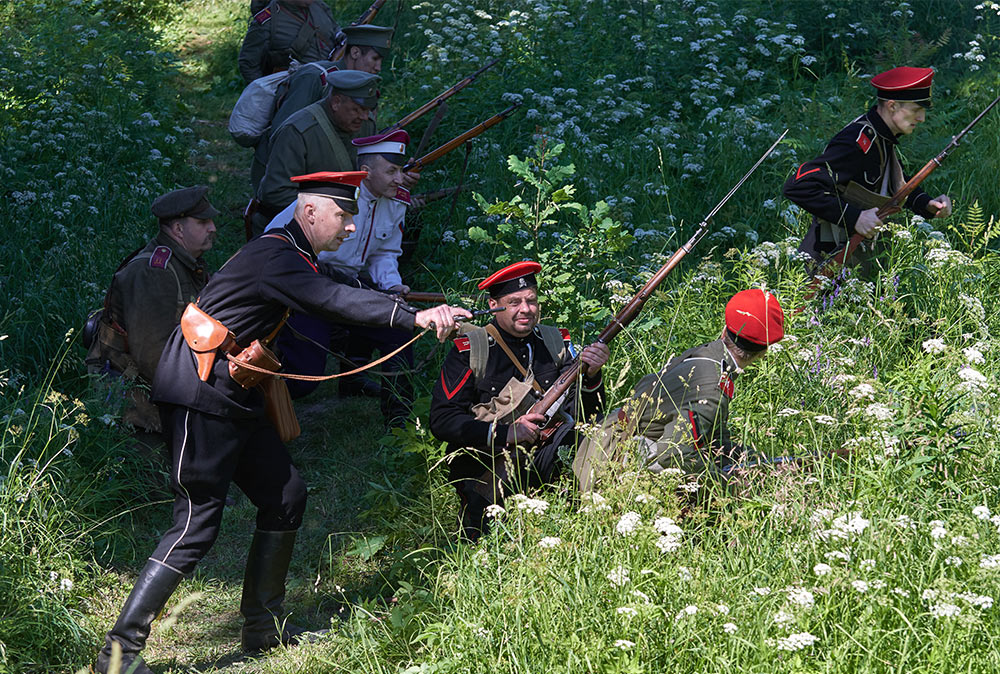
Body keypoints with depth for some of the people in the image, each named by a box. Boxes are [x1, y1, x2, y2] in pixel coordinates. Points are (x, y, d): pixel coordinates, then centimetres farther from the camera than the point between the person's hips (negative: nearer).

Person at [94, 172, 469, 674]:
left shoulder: (288, 257, 14)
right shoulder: (274, 258, -18)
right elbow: (334, 301, -32)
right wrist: (415, 317, -40)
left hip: (231, 398, 10)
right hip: (200, 395, -10)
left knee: (284, 496, 11)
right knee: (197, 523, -11)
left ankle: (263, 626, 21)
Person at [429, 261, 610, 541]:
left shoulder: (556, 343, 10)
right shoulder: (470, 351, -3)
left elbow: (585, 413, 6)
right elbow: (442, 420, -8)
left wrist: (590, 375, -15)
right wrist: (505, 433, -18)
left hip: (543, 462, 4)